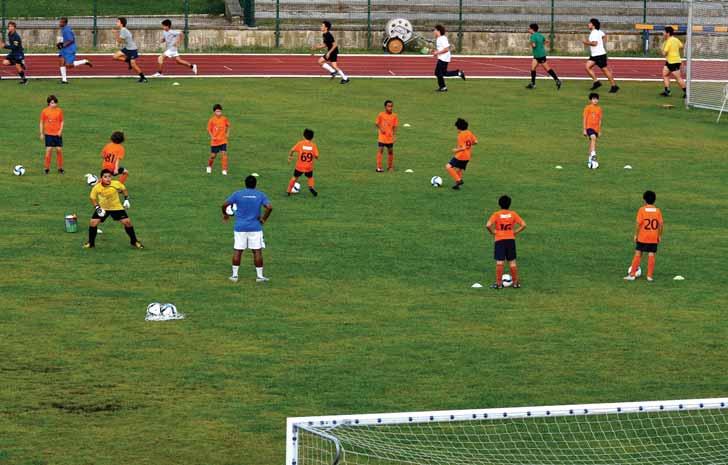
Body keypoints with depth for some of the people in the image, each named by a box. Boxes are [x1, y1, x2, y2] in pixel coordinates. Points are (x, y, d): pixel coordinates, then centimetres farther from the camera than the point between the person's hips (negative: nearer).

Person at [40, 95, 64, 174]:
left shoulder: (59, 111, 1)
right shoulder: (44, 111, -1)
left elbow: (61, 122, 7)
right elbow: (42, 122, 6)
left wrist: (60, 130, -8)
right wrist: (41, 133, 4)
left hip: (57, 134, 1)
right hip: (48, 134, -1)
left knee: (59, 150, 0)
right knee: (48, 150, -7)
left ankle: (60, 168, 11)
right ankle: (47, 168, 2)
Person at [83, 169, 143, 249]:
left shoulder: (116, 184, -22)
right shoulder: (97, 188, -23)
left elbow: (123, 189, 1)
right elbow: (92, 198, -5)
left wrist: (126, 199, -3)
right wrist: (97, 207, -16)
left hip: (116, 207, 0)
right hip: (102, 208, 0)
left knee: (127, 222, -8)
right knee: (93, 222, -13)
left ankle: (134, 242, 12)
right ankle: (91, 243, 8)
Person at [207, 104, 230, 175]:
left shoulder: (224, 119, -4)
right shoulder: (212, 120, -10)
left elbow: (228, 126, 15)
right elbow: (209, 129, -2)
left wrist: (227, 133, 6)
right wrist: (212, 136, -16)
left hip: (223, 140, 1)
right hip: (214, 141, -1)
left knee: (224, 153, -12)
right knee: (213, 155, 7)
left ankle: (224, 170, -6)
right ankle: (209, 167, 37)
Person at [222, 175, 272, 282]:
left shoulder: (237, 194, 1)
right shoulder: (260, 195, 0)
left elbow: (225, 205, -2)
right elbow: (269, 208, -11)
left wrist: (225, 214, 16)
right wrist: (264, 219, 1)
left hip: (240, 228, 1)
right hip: (255, 228, -1)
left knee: (237, 251, 6)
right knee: (257, 251, 4)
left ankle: (234, 275, 7)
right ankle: (259, 276, 4)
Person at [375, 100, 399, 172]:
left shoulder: (394, 115, -1)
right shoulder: (381, 115, -7)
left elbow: (395, 126, 3)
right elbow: (377, 123, 2)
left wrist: (394, 135, -4)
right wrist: (380, 128, -15)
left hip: (390, 137, 2)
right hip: (382, 137, -2)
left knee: (390, 150, 8)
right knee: (380, 150, -10)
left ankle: (390, 166, 23)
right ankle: (379, 167, -7)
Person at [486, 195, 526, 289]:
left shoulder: (496, 214, -5)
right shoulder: (513, 214, 2)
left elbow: (488, 225, -17)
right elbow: (523, 225, -3)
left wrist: (493, 232, -1)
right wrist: (515, 232, 6)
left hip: (500, 240, -2)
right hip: (511, 239, 2)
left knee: (500, 262, -2)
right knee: (512, 261, 9)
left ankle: (499, 283, -2)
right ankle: (515, 282, 13)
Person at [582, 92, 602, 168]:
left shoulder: (599, 109, 8)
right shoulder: (588, 108, -4)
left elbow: (599, 120, 14)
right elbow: (584, 119, -3)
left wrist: (599, 130, 14)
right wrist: (584, 130, -7)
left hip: (596, 128, 5)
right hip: (589, 127, -5)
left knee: (592, 143, 11)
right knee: (593, 138, -31)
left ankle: (589, 160, 20)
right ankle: (593, 155, -35)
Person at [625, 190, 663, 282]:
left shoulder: (642, 209, -8)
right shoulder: (657, 210, 0)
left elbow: (638, 223, -12)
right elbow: (660, 224, 0)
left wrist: (636, 235, -3)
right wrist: (660, 236, 9)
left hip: (642, 237, -2)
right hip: (654, 238, 2)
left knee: (638, 254, 5)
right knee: (651, 255, 5)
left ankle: (632, 275, 6)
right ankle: (649, 276, 4)